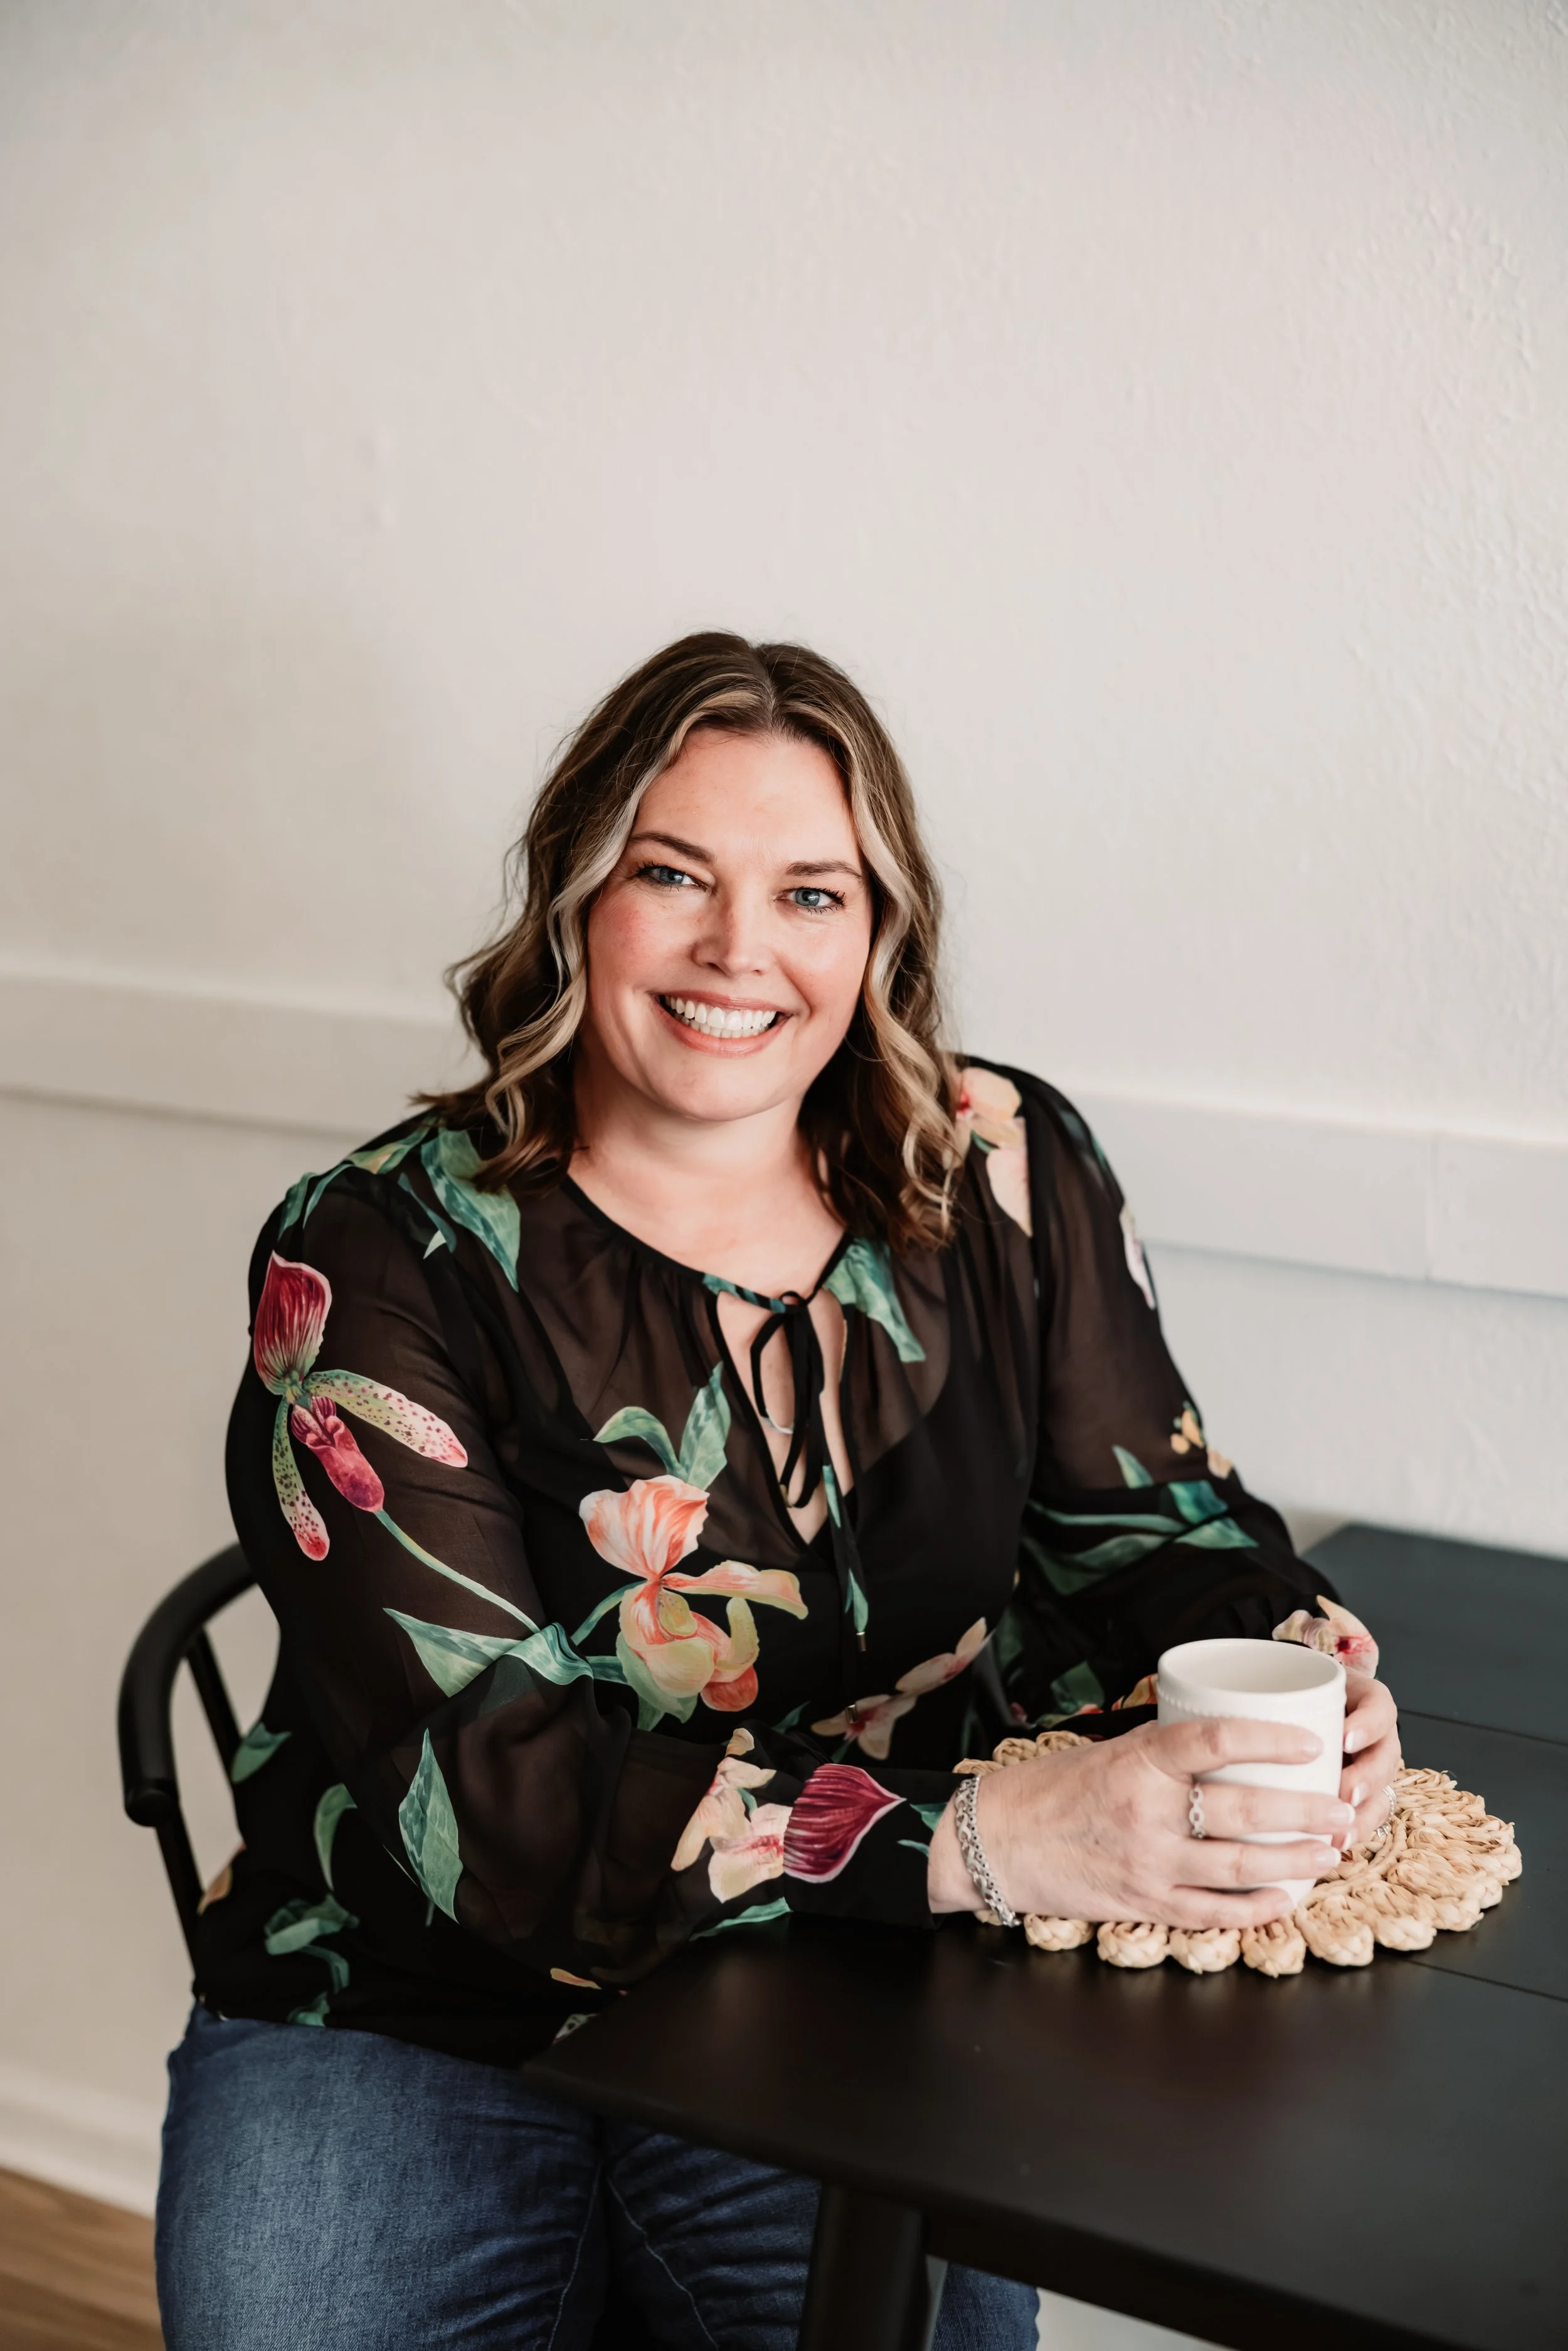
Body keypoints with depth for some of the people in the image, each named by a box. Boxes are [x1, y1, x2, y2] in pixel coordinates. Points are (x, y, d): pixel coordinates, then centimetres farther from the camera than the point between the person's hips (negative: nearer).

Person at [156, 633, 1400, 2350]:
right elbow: (471, 1785, -19)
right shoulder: (379, 1257, -11)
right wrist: (974, 1841, -29)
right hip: (409, 2021, -1)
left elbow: (1147, 1531, 9)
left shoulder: (1008, 1179, 0)